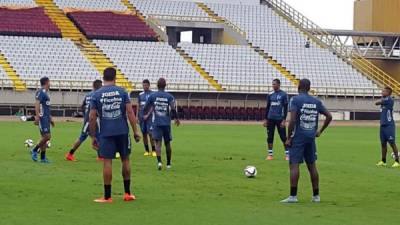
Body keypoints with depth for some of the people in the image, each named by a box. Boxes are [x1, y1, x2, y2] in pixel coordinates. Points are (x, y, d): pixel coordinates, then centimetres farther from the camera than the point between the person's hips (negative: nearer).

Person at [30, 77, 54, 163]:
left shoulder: (45, 93, 19)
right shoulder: (41, 92, -11)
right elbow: (37, 104, -21)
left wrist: (50, 118, 28)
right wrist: (37, 116, -29)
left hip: (46, 118, 10)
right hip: (42, 117, -10)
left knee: (45, 137, 7)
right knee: (47, 136, -12)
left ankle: (43, 158, 9)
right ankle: (35, 150, 1)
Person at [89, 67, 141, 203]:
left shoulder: (96, 95, 1)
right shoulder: (122, 92, 1)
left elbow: (92, 118, -1)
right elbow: (130, 112, -5)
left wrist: (93, 137, 7)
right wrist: (135, 131, 0)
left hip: (106, 133, -1)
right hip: (122, 131, 1)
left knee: (107, 162, 1)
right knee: (125, 160, 14)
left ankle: (107, 197, 4)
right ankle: (127, 193, 20)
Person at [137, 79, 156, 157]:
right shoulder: (140, 94, 11)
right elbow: (138, 106, 16)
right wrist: (137, 116, 10)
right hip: (142, 117, 4)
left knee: (150, 133, -9)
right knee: (144, 134, 5)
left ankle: (153, 150, -4)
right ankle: (146, 150, 12)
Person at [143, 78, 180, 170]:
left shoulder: (152, 96, 0)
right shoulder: (169, 96, -1)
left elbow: (146, 108, 7)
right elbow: (173, 109, -14)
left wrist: (146, 115, 28)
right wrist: (176, 118, 2)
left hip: (156, 123, -1)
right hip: (166, 123, 1)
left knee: (158, 142, -5)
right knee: (167, 143, 14)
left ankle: (159, 161, -27)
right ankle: (168, 164, 23)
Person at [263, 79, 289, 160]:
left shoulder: (283, 95, -3)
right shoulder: (270, 95, 10)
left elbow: (285, 108, -5)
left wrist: (284, 120, -11)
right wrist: (265, 119, 10)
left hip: (280, 119, -4)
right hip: (270, 119, 5)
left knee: (283, 137, -3)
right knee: (270, 137, 5)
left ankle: (287, 154, 3)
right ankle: (270, 154, 11)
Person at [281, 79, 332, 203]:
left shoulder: (295, 99, -7)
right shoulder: (316, 101, 8)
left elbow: (292, 120, -16)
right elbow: (329, 116, 8)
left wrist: (288, 138, -10)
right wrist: (320, 131, 18)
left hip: (298, 137, -5)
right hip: (311, 137, 5)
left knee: (294, 165, -5)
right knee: (312, 166, 12)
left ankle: (293, 196, -10)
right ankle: (316, 196, 16)